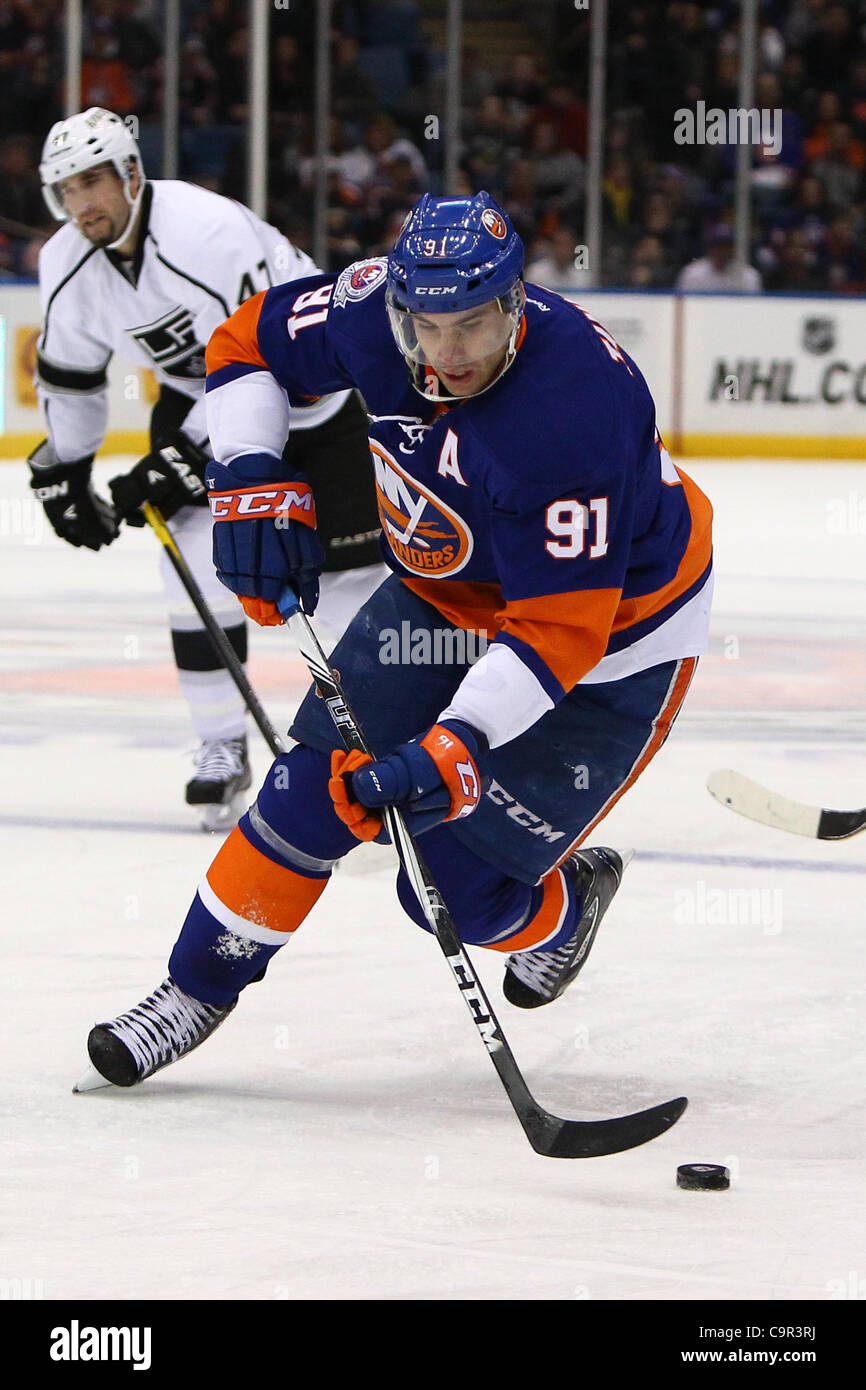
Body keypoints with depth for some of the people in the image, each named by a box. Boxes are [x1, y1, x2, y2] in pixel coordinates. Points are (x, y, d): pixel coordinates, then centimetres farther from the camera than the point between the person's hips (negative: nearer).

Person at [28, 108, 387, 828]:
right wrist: (63, 471, 6)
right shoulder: (67, 264, -10)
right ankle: (222, 750, -1)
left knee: (351, 565, -7)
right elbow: (68, 376, 8)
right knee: (199, 554, -12)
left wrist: (179, 460, -31)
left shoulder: (210, 231, -33)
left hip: (308, 382, -5)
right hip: (199, 388, 6)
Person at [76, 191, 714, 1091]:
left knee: (458, 891, -8)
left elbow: (559, 629, -36)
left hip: (613, 627, -6)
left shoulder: (576, 408, -38)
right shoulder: (376, 311, -21)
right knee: (315, 793, -4)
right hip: (445, 592, 6)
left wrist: (458, 744, -44)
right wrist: (250, 477, -15)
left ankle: (568, 902, 26)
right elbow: (248, 343, 0)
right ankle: (197, 989, 13)